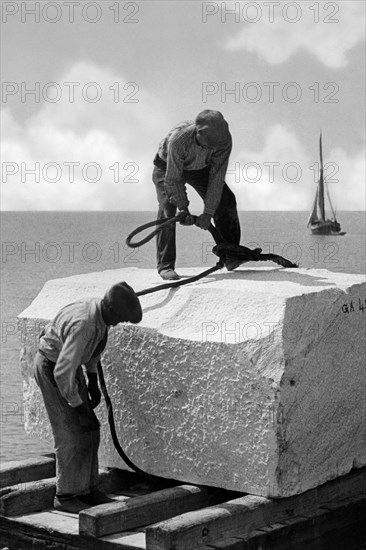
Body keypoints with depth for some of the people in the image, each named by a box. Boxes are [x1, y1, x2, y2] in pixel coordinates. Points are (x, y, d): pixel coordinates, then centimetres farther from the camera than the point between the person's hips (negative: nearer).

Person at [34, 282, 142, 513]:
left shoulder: (102, 310, -9)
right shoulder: (83, 325, -37)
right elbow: (63, 372, -36)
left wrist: (93, 382, 11)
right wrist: (78, 406, -26)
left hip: (68, 365, 9)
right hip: (51, 369, -9)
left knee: (89, 429, 8)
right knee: (71, 434, -7)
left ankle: (87, 488, 17)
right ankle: (65, 496, 4)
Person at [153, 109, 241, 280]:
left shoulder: (224, 139, -33)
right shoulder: (179, 138, -43)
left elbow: (217, 178, -27)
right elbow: (172, 179, -32)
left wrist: (208, 213, -26)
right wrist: (183, 208, -28)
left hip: (201, 168, 4)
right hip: (168, 166, -4)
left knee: (226, 201, -6)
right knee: (167, 208, -21)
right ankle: (165, 265, -16)